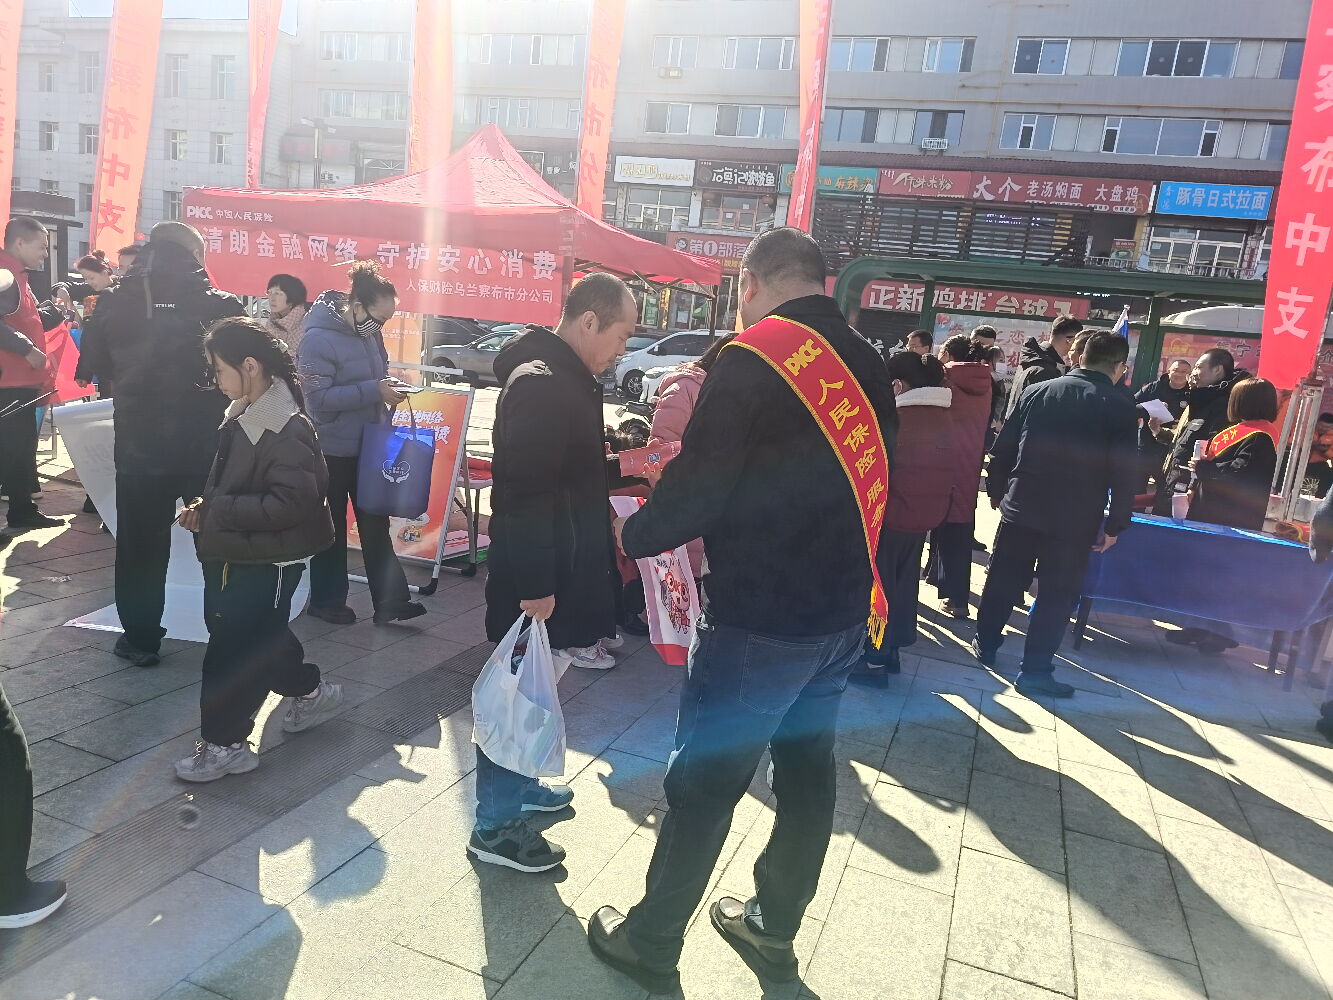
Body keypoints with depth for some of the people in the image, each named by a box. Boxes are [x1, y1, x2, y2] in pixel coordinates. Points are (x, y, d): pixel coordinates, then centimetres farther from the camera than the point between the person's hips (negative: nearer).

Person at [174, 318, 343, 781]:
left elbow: (290, 504, -27)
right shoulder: (243, 414, 5)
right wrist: (205, 506, 1)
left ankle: (224, 743, 15)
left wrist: (216, 510, -22)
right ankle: (309, 690, 42)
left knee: (233, 648, 0)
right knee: (260, 636, 22)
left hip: (266, 561, -9)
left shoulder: (287, 430, -23)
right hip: (235, 552, 9)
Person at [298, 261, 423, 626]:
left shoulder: (370, 333, 3)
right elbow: (317, 397, -23)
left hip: (369, 445, 6)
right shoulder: (318, 339, -18)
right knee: (331, 526, 8)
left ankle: (389, 601, 13)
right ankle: (325, 602, 24)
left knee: (375, 522, 8)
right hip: (332, 448, -6)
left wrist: (388, 388, -2)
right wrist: (374, 391, -26)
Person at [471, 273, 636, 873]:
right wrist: (535, 586, -26)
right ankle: (494, 825, 17)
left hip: (552, 573, 10)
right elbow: (523, 492, -27)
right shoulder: (542, 383, -21)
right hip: (534, 581, -10)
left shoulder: (566, 376, 12)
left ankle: (518, 786, 38)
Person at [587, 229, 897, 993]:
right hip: (844, 611, 8)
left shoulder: (754, 359, -15)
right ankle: (774, 930, 37)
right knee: (808, 772, 18)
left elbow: (699, 486, -18)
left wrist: (634, 534, 0)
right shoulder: (869, 366, 8)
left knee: (703, 782, 7)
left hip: (759, 619, -7)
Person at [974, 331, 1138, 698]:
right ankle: (1035, 671, 9)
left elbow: (1003, 447, 6)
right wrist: (1114, 525, 0)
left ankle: (986, 644, 32)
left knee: (1004, 580, 17)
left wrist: (997, 490, 17)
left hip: (1020, 506, 3)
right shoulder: (1120, 406, -4)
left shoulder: (1037, 391, 4)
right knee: (1057, 593, 6)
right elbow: (1123, 472, -7)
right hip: (1074, 518, -3)